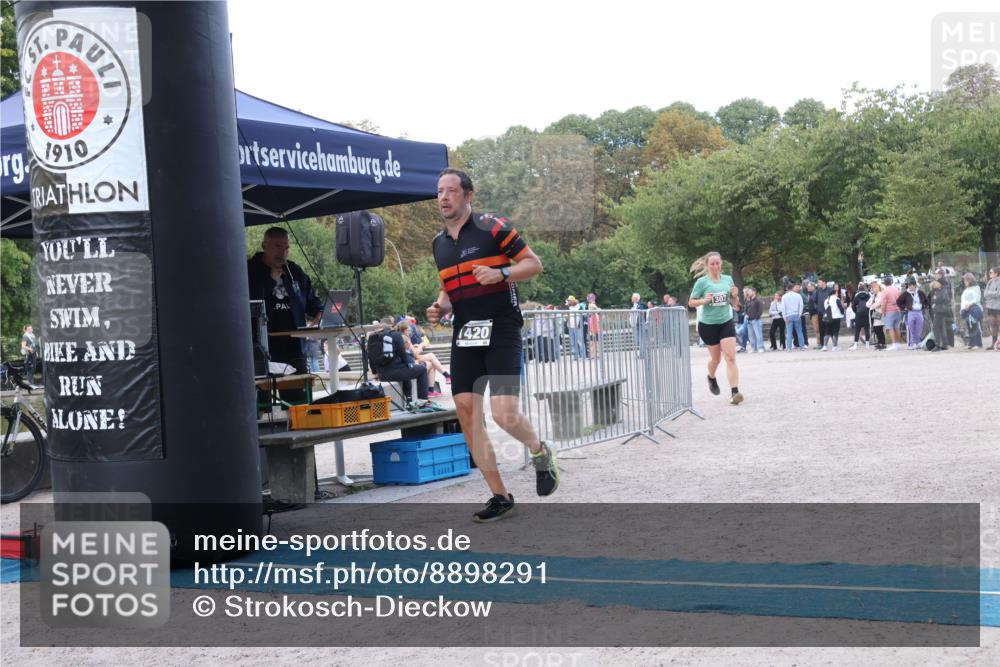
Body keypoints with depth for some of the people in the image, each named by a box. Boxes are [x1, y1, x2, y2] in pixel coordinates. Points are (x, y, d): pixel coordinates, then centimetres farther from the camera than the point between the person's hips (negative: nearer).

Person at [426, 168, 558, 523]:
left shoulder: (492, 228, -5)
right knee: (467, 411, -2)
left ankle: (540, 453, 17)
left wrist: (501, 273, -20)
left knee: (504, 414, -17)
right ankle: (499, 496, 8)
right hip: (464, 336, 6)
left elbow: (534, 263, -3)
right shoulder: (439, 243, 14)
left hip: (501, 332, -6)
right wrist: (440, 307, 6)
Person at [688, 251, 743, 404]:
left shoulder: (728, 280, 4)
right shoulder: (702, 282, -7)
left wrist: (735, 295, -9)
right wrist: (703, 300, -20)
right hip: (708, 324, -2)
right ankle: (711, 378, 44)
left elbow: (735, 303, 13)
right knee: (715, 357, 12)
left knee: (731, 357, -11)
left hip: (726, 322, 2)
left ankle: (734, 392, -15)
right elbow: (691, 303, -2)